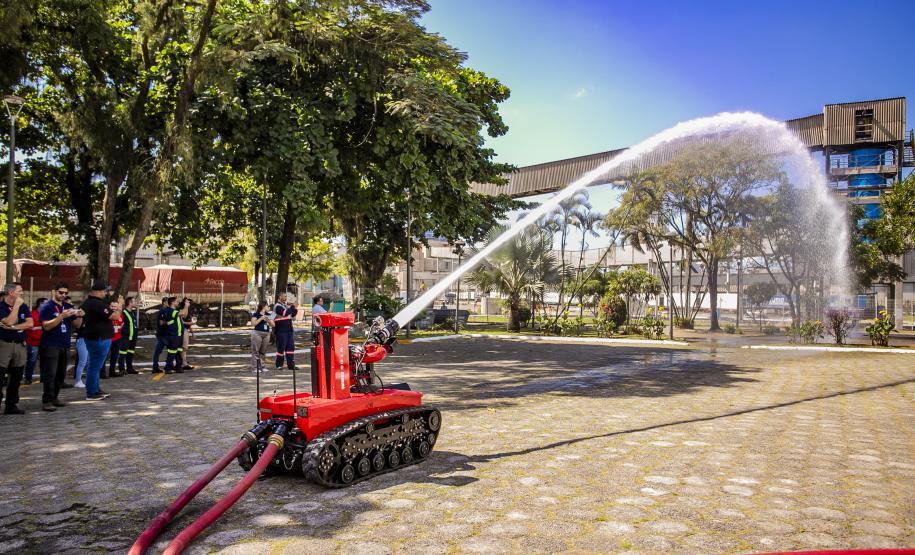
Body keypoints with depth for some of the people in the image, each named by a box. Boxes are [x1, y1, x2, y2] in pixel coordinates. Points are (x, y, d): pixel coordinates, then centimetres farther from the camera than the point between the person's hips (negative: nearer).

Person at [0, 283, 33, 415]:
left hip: (20, 345, 5)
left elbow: (30, 323, -1)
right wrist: (16, 305, -16)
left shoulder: (24, 306, 10)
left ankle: (11, 405, 18)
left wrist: (13, 327, -12)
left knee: (16, 378, 10)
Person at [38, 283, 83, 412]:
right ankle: (46, 401, -7)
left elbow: (76, 324, 11)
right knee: (50, 374, -8)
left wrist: (79, 316, -10)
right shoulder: (46, 307, -5)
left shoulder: (68, 306, 12)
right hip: (50, 346, -6)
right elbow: (46, 326, -16)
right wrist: (62, 316, -26)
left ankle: (54, 398, 17)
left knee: (61, 374, 8)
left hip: (65, 345, 6)